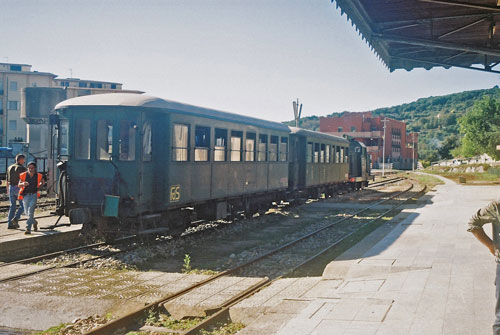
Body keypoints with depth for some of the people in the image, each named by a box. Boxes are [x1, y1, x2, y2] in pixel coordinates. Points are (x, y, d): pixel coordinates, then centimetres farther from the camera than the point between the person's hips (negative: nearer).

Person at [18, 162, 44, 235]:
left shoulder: (38, 176, -2)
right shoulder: (23, 175, -4)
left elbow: (42, 181, 21)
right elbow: (19, 184, -6)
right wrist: (23, 184, -25)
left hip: (34, 195, -2)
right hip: (25, 195, 2)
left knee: (30, 211, -14)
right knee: (27, 212, 11)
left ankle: (28, 229, -14)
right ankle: (34, 222, 40)